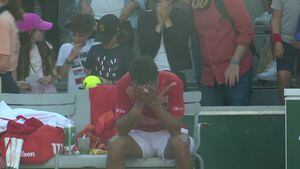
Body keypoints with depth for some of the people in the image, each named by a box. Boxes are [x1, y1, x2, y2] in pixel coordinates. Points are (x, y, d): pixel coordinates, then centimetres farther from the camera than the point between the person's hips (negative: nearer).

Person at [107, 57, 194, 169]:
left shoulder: (172, 82, -20)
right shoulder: (124, 85, -16)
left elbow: (176, 128, -21)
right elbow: (121, 129, -18)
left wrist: (154, 102, -32)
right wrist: (139, 103, -30)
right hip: (139, 136, 1)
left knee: (180, 144, -35)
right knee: (115, 145, -30)